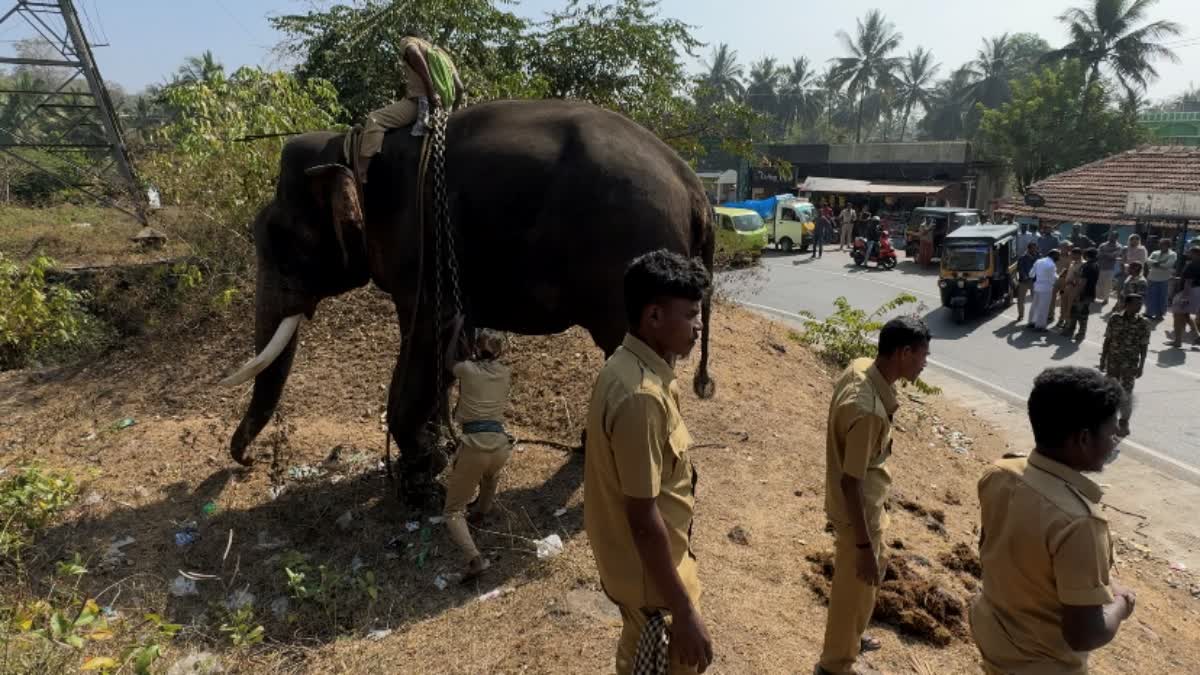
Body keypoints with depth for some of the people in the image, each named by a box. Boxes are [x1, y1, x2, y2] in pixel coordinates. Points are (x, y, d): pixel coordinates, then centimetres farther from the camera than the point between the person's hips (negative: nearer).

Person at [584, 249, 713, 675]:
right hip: (650, 569, -9)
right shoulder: (641, 396, -32)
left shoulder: (628, 366, -1)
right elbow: (643, 517, -29)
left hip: (632, 559, 9)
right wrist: (684, 612, -22)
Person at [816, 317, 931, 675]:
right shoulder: (868, 410, -35)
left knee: (868, 578, 30)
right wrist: (864, 545, -22)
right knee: (855, 588, 13)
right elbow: (850, 482, -29)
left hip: (867, 500, 9)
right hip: (858, 510, -9)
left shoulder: (860, 367, -8)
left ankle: (851, 638, 54)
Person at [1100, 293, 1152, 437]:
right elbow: (1107, 341, 1)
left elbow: (1144, 347, -3)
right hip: (1113, 360, 1)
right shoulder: (1115, 319, -4)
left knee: (1126, 392, 2)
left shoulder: (1143, 323, -7)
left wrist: (1141, 366, -6)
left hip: (1130, 362, -1)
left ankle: (1124, 422, 17)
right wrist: (1103, 360, 1)